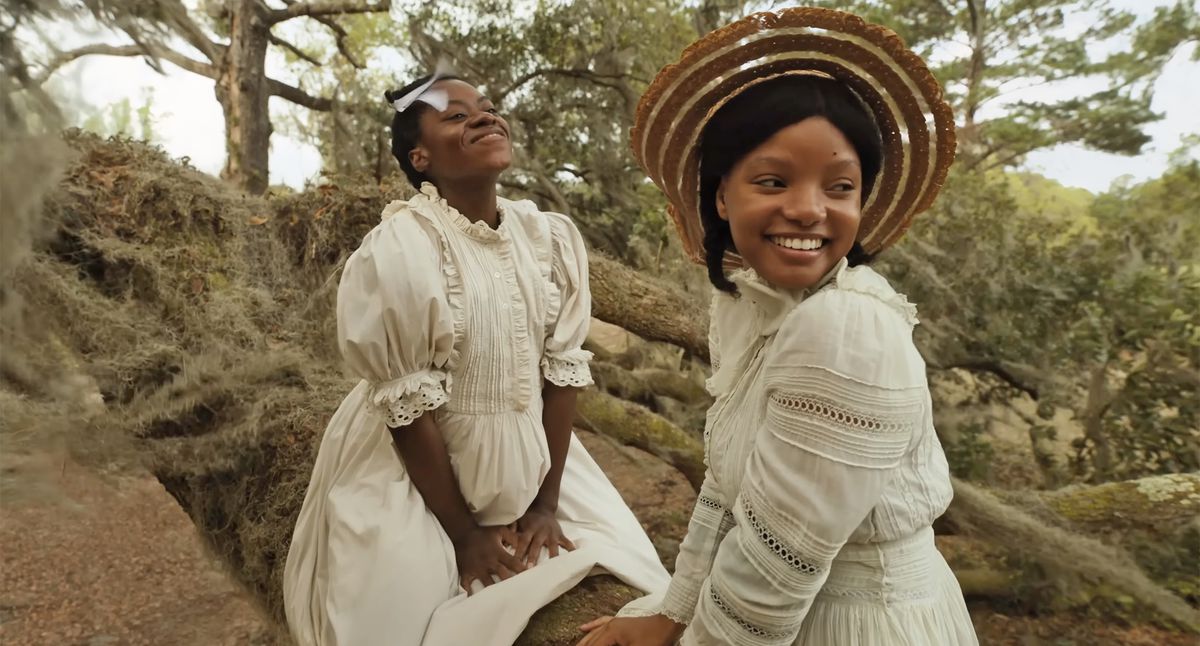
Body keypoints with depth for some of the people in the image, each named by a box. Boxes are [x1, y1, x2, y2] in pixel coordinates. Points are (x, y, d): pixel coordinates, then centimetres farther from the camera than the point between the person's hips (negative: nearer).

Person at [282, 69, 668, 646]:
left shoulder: (553, 237, -6)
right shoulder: (397, 251, -21)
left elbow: (562, 370, -3)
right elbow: (408, 408, -18)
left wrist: (547, 501, -2)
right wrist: (462, 532, -11)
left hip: (529, 460, 5)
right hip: (413, 477, -4)